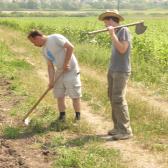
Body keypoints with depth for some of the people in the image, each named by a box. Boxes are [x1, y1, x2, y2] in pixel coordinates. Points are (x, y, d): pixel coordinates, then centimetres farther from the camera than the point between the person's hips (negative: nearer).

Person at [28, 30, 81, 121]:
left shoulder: (55, 38, -14)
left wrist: (66, 63, -19)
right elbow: (50, 66, 7)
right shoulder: (44, 50, 9)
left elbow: (70, 47, -19)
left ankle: (78, 117, 8)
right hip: (59, 72, 8)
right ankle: (62, 116, 21)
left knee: (75, 96, -2)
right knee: (59, 95, 9)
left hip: (71, 71, -8)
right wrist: (51, 81, -3)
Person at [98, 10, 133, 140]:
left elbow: (122, 50, -20)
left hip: (121, 72, -9)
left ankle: (126, 131, -8)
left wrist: (112, 34, -17)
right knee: (113, 98, 10)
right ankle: (118, 127, 17)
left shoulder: (124, 30, -11)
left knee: (118, 99, -12)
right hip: (113, 70, 9)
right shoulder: (116, 32, 13)